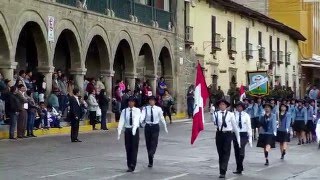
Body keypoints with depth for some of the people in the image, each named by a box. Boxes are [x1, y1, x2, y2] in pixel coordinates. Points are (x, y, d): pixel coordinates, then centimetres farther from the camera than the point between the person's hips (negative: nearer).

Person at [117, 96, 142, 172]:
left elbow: (136, 119, -20)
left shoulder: (137, 110, -4)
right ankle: (129, 165, 14)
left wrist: (134, 128, -36)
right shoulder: (124, 111, 2)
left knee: (134, 148, -4)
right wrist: (119, 131, -14)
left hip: (135, 130, -2)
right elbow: (121, 121, -4)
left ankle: (132, 165, -3)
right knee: (128, 148, 6)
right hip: (127, 130, 2)